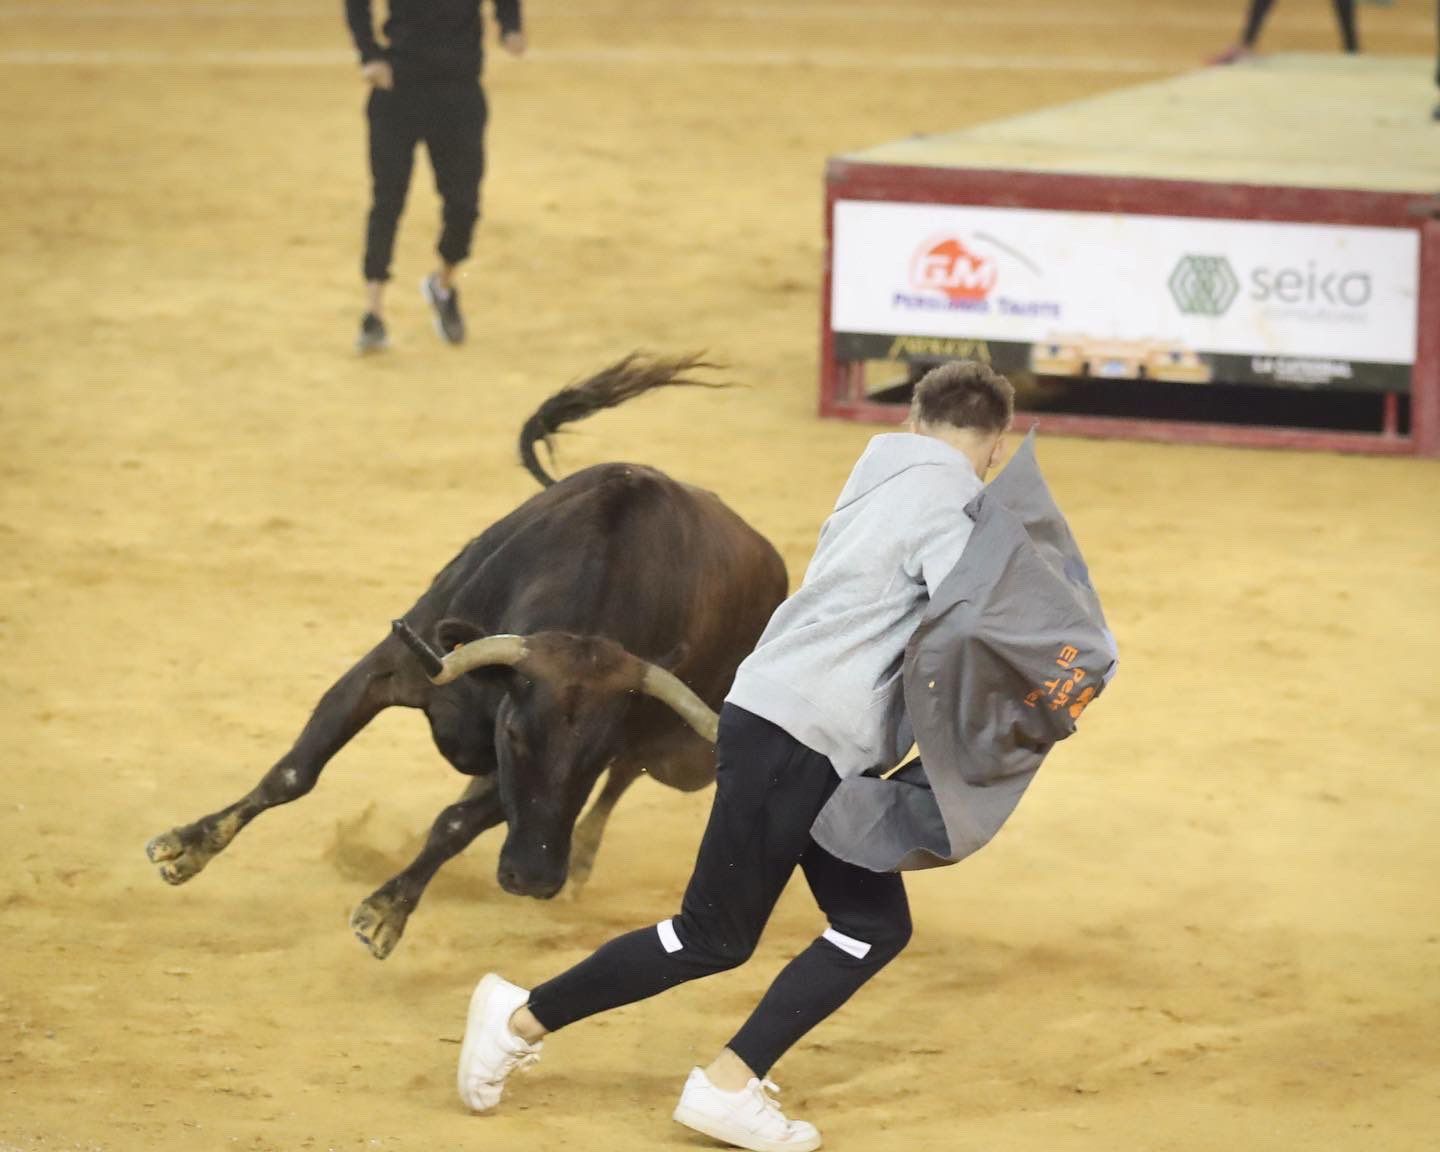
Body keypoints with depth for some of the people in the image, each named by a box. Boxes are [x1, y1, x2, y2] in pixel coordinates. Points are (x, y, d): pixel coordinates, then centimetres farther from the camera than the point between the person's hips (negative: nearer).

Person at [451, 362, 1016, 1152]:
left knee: (875, 928, 6)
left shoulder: (887, 477, 15)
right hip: (790, 739, -9)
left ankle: (728, 1087, 1)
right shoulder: (950, 507, -13)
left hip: (828, 753, 9)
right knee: (715, 937, -1)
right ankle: (523, 1019, 11)